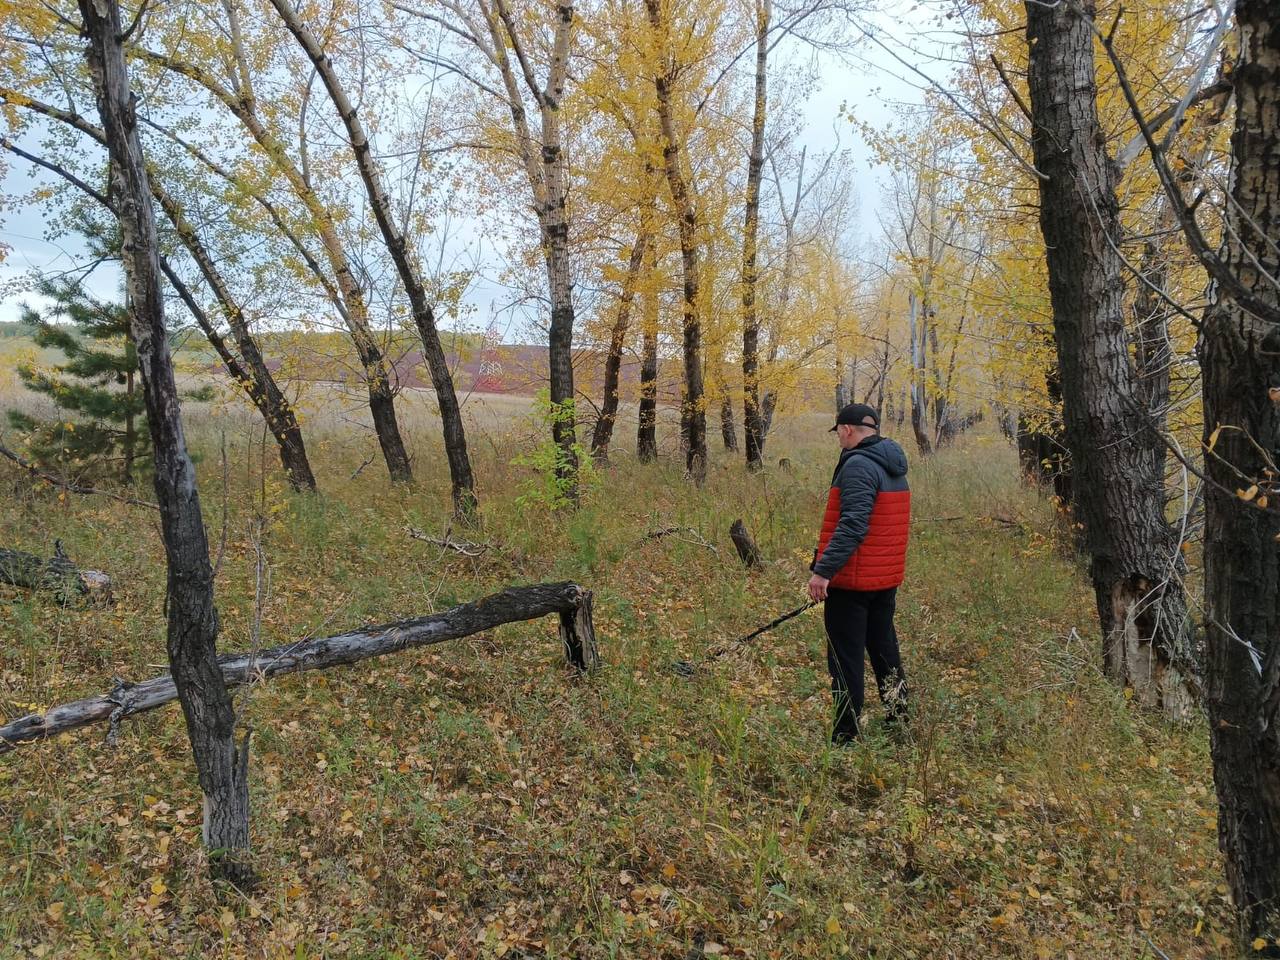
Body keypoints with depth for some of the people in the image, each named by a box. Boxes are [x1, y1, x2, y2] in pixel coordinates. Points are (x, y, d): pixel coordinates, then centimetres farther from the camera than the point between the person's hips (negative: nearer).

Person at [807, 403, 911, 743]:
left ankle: (845, 737, 3)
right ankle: (899, 719, 29)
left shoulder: (858, 465, -16)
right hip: (887, 579, 9)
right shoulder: (894, 468, 14)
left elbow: (852, 525, -26)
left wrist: (823, 570, -27)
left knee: (845, 658, -2)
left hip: (852, 581, -9)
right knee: (884, 650, 20)